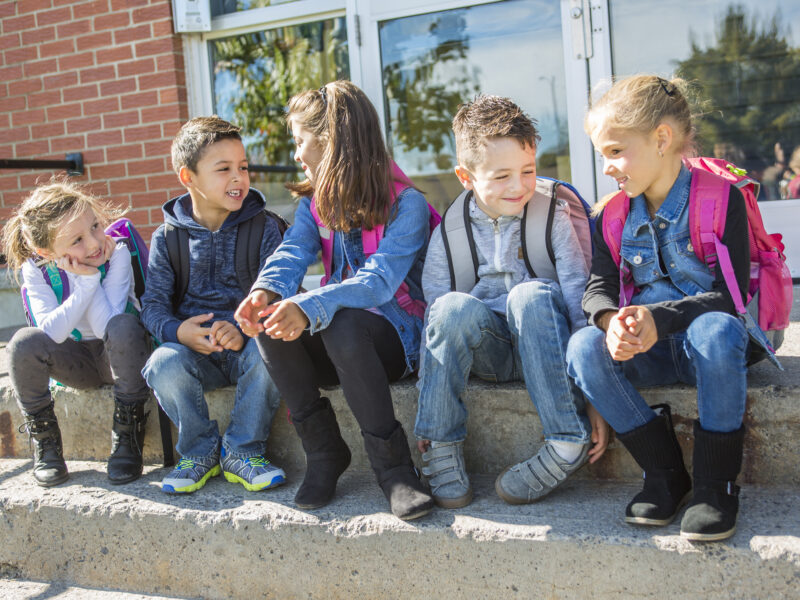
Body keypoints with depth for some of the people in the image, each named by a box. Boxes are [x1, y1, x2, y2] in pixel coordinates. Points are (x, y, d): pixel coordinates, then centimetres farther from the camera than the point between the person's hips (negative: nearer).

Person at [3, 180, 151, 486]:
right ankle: (44, 441, -7)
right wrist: (86, 283, -29)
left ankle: (127, 434, -21)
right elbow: (50, 332, -26)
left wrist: (92, 276, -29)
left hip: (118, 355, -2)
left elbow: (106, 328, -29)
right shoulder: (36, 270, -13)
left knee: (124, 326, -36)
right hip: (76, 362, 2)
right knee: (24, 342, -27)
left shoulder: (116, 254, -20)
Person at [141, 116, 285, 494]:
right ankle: (200, 452, -4)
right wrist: (178, 330, -21)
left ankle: (241, 451, -10)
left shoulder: (264, 228, 1)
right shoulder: (168, 237, 6)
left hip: (247, 341, -1)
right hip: (193, 347, 1)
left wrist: (245, 330, -26)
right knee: (164, 364, -31)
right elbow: (153, 303, 3)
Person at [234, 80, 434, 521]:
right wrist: (265, 291, -32)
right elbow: (291, 254, -8)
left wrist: (307, 308, -42)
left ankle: (391, 462, -24)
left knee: (342, 325, -37)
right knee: (270, 322, -23)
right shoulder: (315, 205, 11)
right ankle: (324, 452, -11)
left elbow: (378, 281, -25)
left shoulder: (406, 204, -11)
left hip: (397, 335, -5)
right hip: (336, 341, 6)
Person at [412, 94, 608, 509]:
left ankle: (568, 441, -30)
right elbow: (435, 316, 0)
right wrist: (430, 423, -4)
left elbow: (580, 303, -10)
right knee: (455, 307, -31)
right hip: (487, 351, 1)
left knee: (530, 294, -33)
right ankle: (441, 447, -19)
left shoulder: (553, 217, -6)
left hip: (543, 345, -1)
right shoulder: (449, 234, -2)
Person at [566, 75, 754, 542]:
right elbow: (597, 290, 1)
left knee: (716, 330, -39)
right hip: (646, 347, 4)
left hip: (711, 341, -4)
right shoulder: (613, 216, 7)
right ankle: (666, 474, -13)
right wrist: (610, 321, -25)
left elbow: (731, 294, -16)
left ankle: (716, 484, -22)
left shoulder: (722, 199, -9)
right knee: (583, 348, -25)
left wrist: (659, 319, -30)